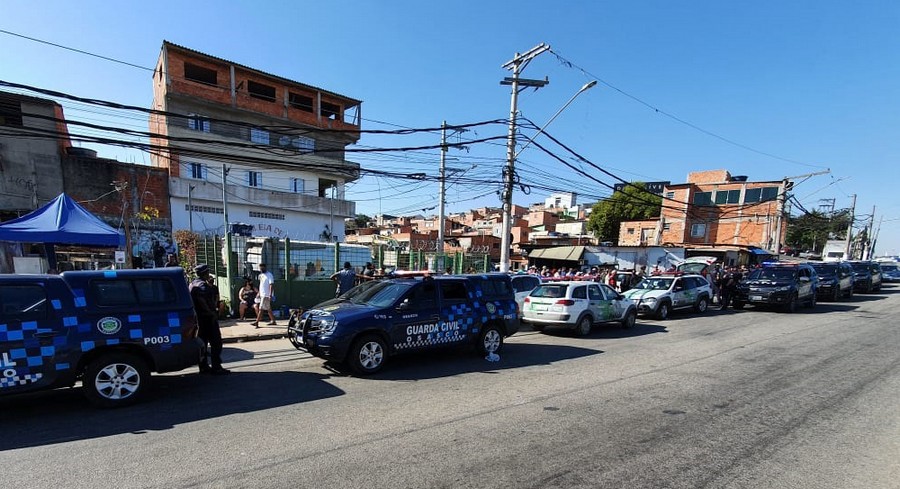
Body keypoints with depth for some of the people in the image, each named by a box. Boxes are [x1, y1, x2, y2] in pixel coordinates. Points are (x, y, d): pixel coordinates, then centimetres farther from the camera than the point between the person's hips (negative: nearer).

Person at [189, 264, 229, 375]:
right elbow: (202, 301, -28)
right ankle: (216, 367, -4)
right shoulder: (202, 284, -16)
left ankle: (204, 366, 21)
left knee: (202, 342, 15)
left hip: (198, 318, 10)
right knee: (216, 342, -5)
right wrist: (211, 312, -20)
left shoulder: (192, 284, 14)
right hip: (208, 318, -10)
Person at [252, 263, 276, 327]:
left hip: (266, 295, -9)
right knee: (268, 309, 12)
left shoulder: (269, 275, -13)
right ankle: (273, 321, 18)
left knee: (261, 309, -7)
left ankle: (257, 322, -5)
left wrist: (270, 295, -26)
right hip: (262, 295, 9)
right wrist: (259, 293, 21)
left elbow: (271, 285, -19)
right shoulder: (261, 275, 15)